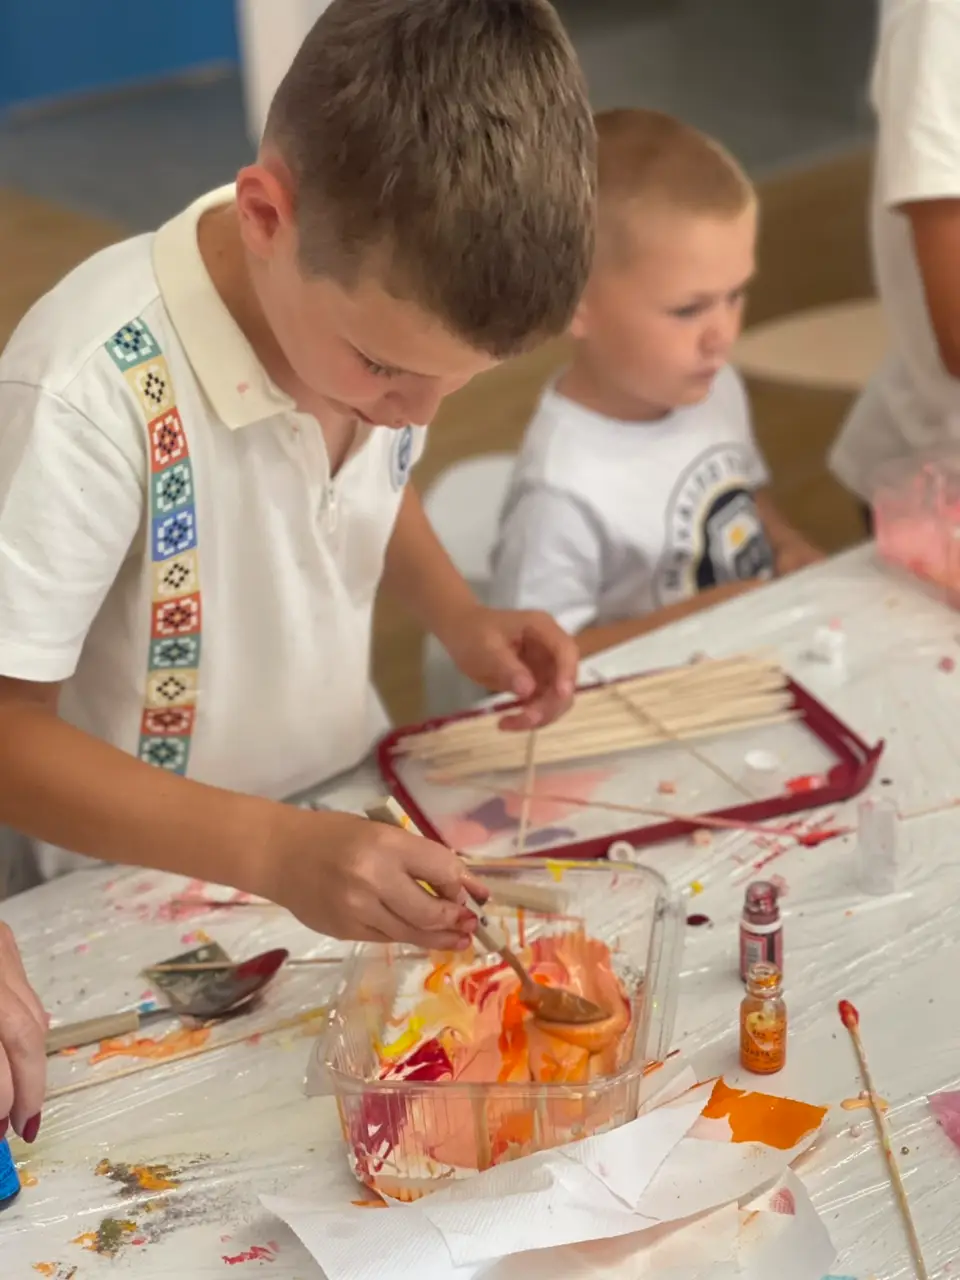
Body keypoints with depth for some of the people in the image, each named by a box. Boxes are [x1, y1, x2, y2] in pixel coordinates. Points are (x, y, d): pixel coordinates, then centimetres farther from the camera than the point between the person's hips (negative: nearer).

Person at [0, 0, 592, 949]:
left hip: (350, 835, 4)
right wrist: (273, 849, -34)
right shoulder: (96, 391, -29)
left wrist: (460, 618, -6)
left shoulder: (382, 308, -10)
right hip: (145, 891, -4)